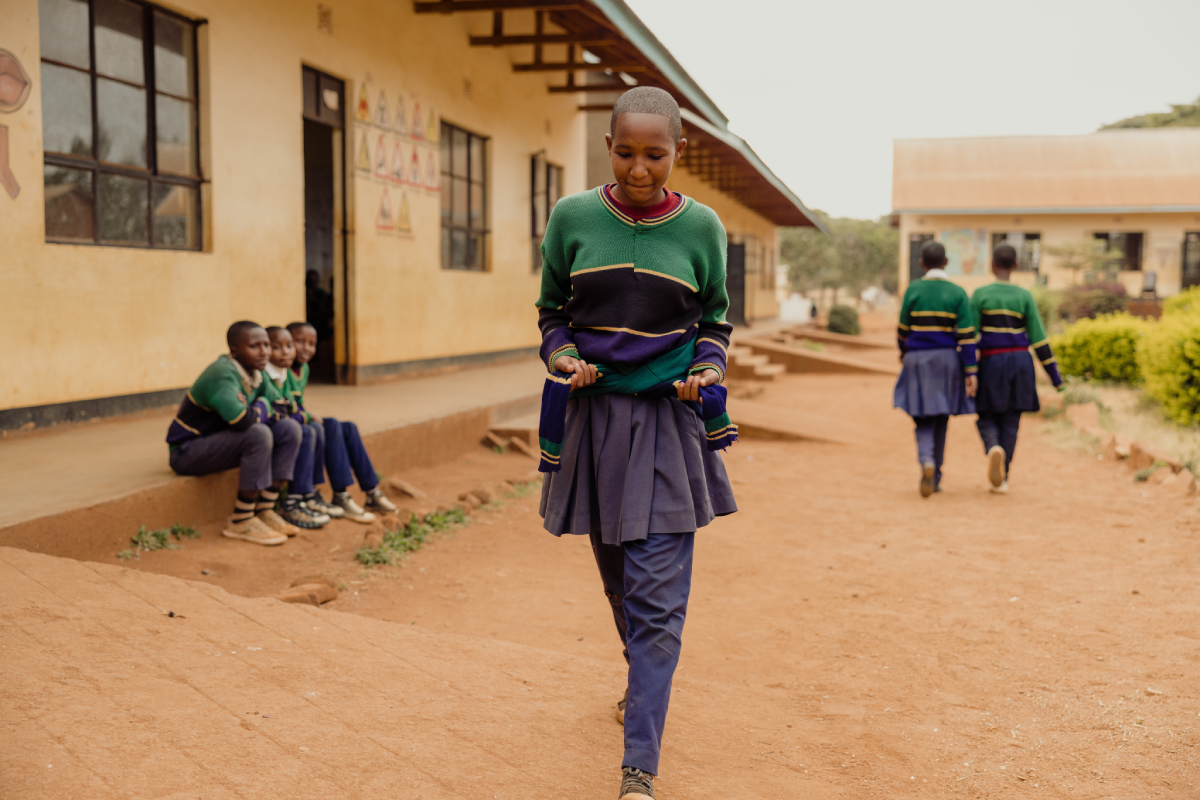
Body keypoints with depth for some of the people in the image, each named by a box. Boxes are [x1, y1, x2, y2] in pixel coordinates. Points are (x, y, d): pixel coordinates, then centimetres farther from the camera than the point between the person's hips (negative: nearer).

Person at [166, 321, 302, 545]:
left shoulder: (256, 373, 4)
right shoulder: (223, 375, -24)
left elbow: (280, 409, 6)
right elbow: (241, 420, -40)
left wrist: (257, 413, -16)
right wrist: (263, 407, -18)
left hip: (220, 440, 9)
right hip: (187, 452, -9)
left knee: (289, 428, -4)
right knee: (259, 434, -32)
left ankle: (265, 511, -3)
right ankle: (241, 522, -22)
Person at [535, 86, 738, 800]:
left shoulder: (701, 227, -1)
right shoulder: (573, 218, -1)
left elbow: (715, 321, 10)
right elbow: (552, 311, 9)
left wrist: (707, 373, -9)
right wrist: (564, 359, -10)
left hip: (668, 423, -2)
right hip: (594, 417, 2)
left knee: (657, 598, -6)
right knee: (619, 578, 18)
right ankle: (645, 680, 47)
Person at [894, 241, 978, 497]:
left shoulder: (913, 289, -6)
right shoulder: (958, 293, -4)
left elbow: (903, 329, 2)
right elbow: (966, 335, -8)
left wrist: (903, 353, 22)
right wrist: (971, 372, -7)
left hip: (918, 360, -1)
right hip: (947, 360, 1)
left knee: (923, 418, 7)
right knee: (940, 418, 15)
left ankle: (927, 462, -22)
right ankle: (935, 479, 19)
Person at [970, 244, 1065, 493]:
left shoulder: (979, 295, -5)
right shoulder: (1024, 296, 0)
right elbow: (1038, 338, -1)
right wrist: (1054, 374, 4)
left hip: (991, 362, -2)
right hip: (1020, 362, 2)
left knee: (987, 417, 11)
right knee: (1010, 422, 8)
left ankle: (994, 448, -21)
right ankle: (1001, 479, 6)